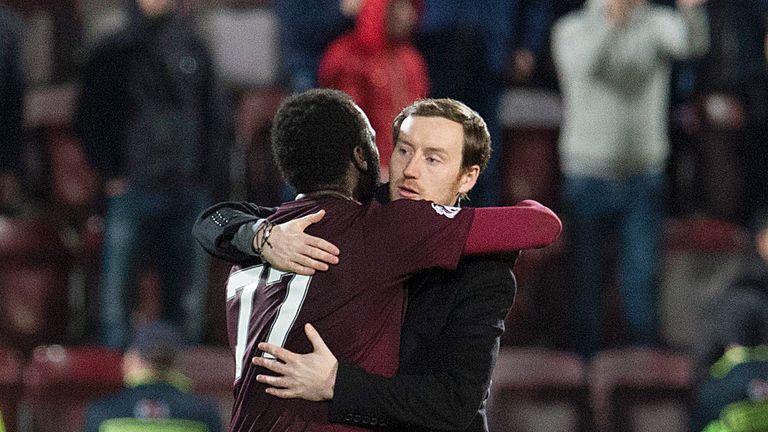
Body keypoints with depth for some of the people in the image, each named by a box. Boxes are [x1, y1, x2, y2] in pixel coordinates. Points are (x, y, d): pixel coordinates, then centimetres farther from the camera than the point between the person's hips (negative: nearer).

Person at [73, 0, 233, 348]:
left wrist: (210, 178, 4)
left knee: (187, 298, 3)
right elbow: (89, 122, 6)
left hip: (190, 195, 2)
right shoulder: (112, 55, 6)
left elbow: (219, 120, 14)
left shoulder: (193, 50, 12)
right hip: (132, 190, -2)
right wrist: (111, 174, -4)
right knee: (116, 294, -7)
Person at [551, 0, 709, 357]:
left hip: (644, 179, 0)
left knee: (642, 281, -5)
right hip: (588, 177, 0)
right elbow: (582, 65, -25)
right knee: (588, 283, 6)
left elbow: (690, 43, -22)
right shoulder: (572, 29, -3)